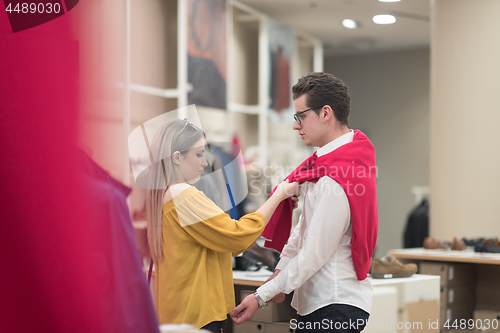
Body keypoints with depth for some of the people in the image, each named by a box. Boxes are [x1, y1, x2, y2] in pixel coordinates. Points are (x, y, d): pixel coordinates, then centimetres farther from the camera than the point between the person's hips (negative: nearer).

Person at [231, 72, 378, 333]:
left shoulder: (335, 182, -23)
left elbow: (313, 256, -20)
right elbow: (305, 224, 16)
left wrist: (261, 297, -13)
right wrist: (281, 269, 12)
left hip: (334, 308, -9)